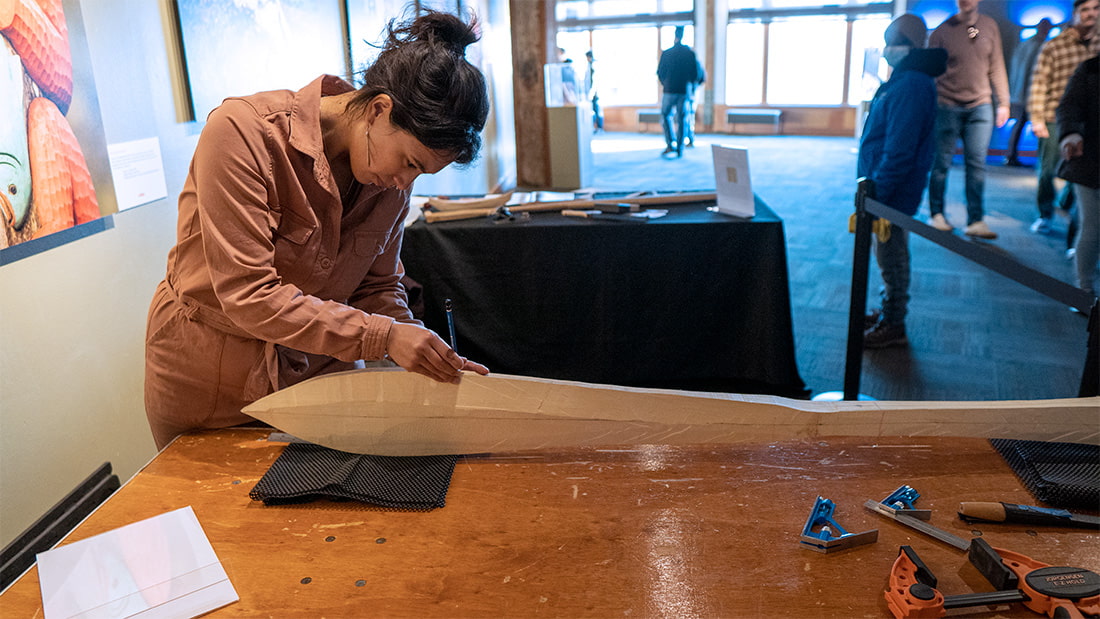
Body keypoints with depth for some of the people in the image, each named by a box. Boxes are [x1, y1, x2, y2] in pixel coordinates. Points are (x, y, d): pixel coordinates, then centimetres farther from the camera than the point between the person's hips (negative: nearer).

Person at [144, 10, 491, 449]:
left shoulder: (392, 182, -8)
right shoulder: (244, 131, -26)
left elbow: (378, 288, 0)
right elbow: (246, 295, -29)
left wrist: (434, 360, -17)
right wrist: (381, 336, -34)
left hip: (317, 367, 4)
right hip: (208, 379, -3)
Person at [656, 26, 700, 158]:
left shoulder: (666, 53, -4)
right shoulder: (690, 54, 0)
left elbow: (660, 73, 1)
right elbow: (695, 75, 2)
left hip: (669, 90, -2)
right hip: (684, 91, 2)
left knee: (666, 116, 10)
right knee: (681, 119, 6)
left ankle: (670, 144, -6)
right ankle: (680, 149, 6)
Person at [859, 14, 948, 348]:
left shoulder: (910, 85, -21)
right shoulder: (906, 80, 13)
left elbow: (899, 150, -26)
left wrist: (877, 193, -23)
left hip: (893, 195, -10)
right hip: (890, 191, 10)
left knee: (891, 258, 0)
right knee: (889, 256, 18)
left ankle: (893, 326, 11)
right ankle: (889, 312, 31)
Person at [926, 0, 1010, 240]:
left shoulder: (989, 26, 9)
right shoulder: (942, 31, 0)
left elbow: (996, 67, 12)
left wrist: (1003, 102, 10)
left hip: (980, 106, 2)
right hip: (947, 107, -2)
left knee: (977, 164, -3)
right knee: (941, 162, 2)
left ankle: (976, 221, -2)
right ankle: (937, 214, 17)